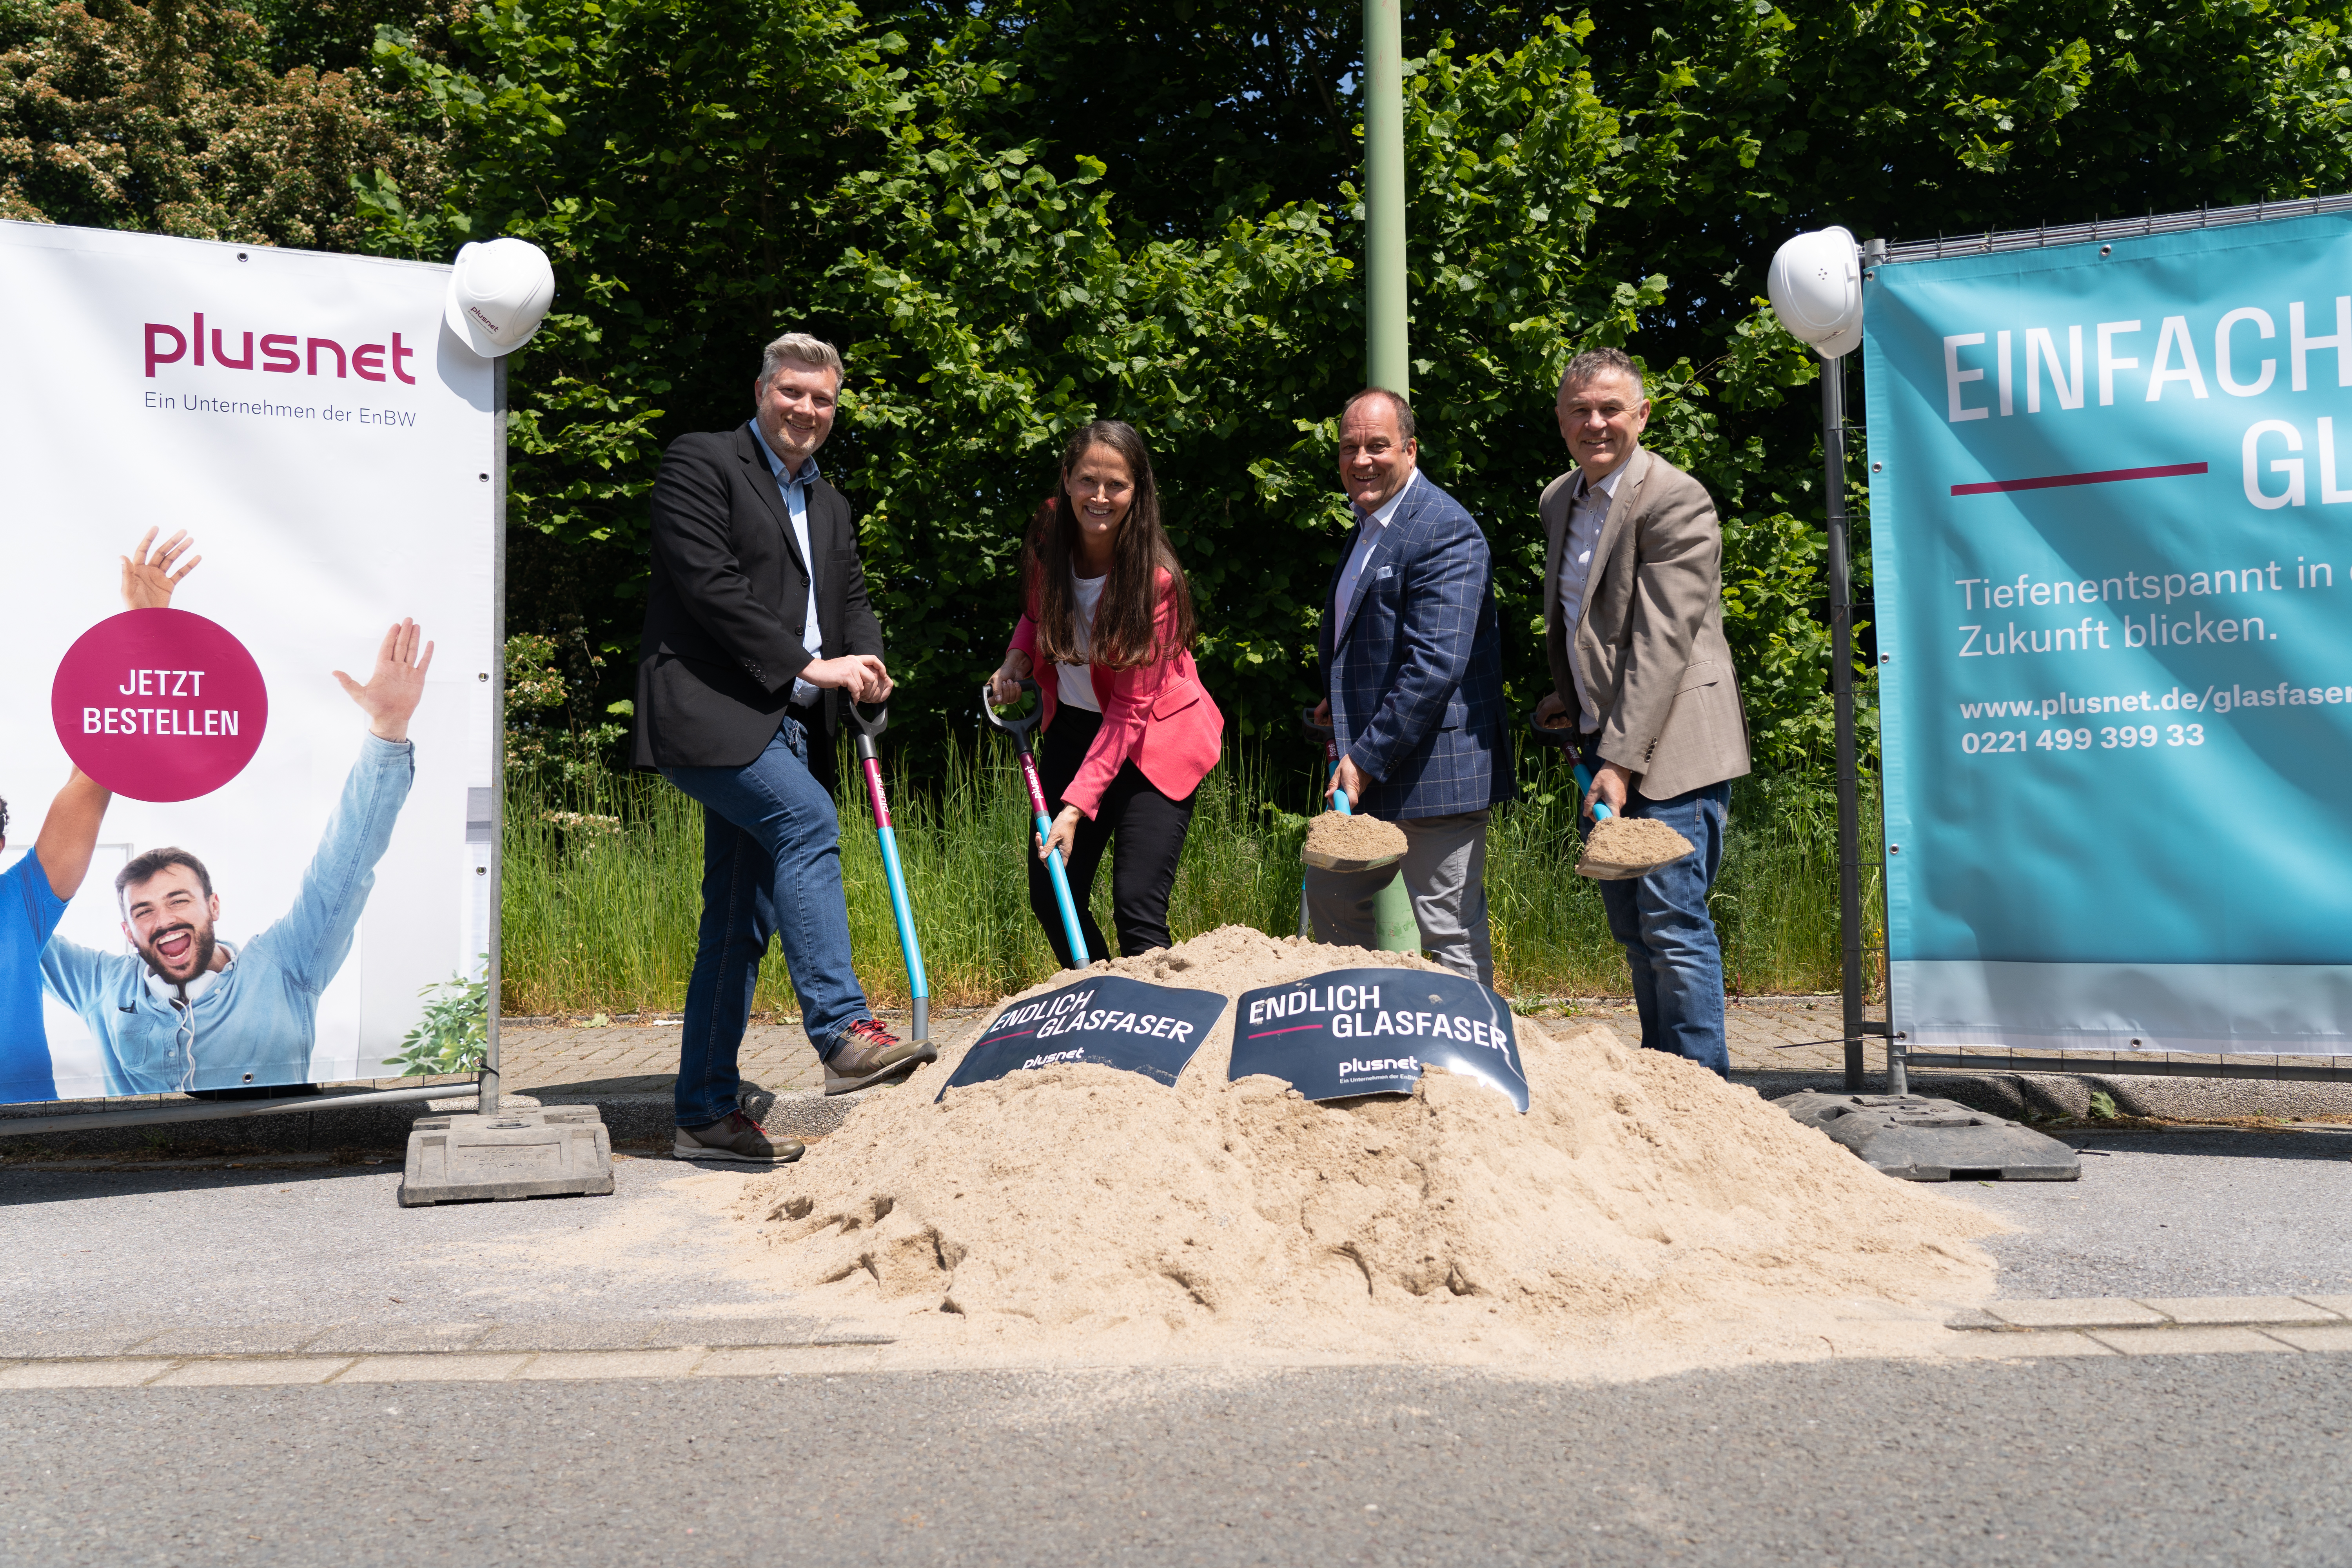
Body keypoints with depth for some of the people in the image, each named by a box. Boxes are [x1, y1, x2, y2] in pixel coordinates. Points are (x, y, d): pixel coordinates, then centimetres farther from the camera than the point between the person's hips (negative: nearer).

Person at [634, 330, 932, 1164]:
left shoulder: (828, 504, 24)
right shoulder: (700, 463, -1)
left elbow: (852, 599, 19)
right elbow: (711, 584, -12)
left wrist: (865, 663, -4)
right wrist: (808, 664, -15)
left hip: (787, 728, 8)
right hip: (710, 712, -8)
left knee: (740, 924, 7)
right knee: (808, 819, -30)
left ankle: (708, 1113, 12)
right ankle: (843, 1033, -32)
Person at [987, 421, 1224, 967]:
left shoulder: (1154, 578, -23)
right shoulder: (1049, 537, -8)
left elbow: (1130, 712, -22)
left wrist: (1077, 807, -27)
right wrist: (1017, 657, -7)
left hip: (1153, 739, -6)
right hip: (1073, 725, 6)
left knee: (1137, 906, -16)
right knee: (1051, 895, 8)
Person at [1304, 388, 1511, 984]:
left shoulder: (1446, 531, -17)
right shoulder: (1370, 524, 15)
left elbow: (1435, 665, -24)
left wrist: (1368, 758, -22)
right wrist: (1341, 701, 11)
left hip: (1433, 771, -10)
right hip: (1369, 764, 10)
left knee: (1451, 934, -1)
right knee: (1332, 901, 20)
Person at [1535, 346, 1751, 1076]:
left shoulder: (1676, 500, -14)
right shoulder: (1558, 500, 12)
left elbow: (1661, 643, -20)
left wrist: (1623, 759, -24)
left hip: (1669, 746, -8)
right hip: (1605, 743, 8)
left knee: (1673, 924, -9)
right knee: (1632, 930, 13)